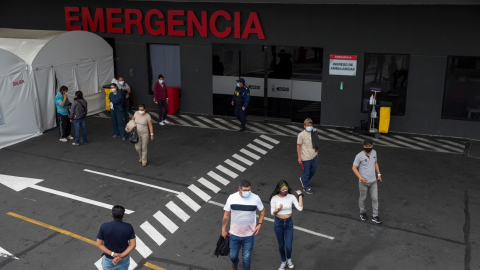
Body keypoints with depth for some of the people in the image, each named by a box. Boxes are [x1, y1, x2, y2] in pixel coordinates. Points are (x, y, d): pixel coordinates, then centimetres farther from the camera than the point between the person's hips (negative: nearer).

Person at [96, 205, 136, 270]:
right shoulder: (128, 227, -18)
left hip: (108, 259, 0)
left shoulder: (104, 226, -19)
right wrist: (121, 256, -19)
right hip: (124, 259, 1)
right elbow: (133, 244, -17)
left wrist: (112, 254, -18)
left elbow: (99, 245, -16)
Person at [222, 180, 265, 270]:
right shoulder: (232, 198, -14)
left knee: (246, 257, 9)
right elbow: (226, 215, -2)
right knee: (232, 255, 17)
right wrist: (223, 229, 1)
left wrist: (259, 224, -6)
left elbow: (262, 211, 4)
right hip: (234, 234, 1)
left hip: (249, 235, -1)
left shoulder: (255, 198, -14)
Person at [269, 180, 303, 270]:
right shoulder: (274, 198, -12)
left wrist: (300, 195, -17)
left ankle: (289, 259, 33)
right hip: (278, 223, 0)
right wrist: (278, 210, -31)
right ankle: (283, 261, 39)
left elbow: (300, 208, -18)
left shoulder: (291, 197, -9)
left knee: (288, 246, 0)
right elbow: (272, 213, -10)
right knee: (281, 245, 14)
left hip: (289, 223, 0)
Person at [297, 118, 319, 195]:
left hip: (314, 156, 6)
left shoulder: (314, 132, 2)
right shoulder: (301, 135, -15)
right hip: (306, 158, -6)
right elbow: (298, 146, -12)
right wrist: (299, 157, -13)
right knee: (306, 173, 6)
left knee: (313, 171, 20)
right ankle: (306, 188, 25)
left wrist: (316, 152, 20)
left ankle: (303, 180, 45)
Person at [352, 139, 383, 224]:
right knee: (363, 198, 14)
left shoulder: (374, 152, -2)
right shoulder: (359, 156, -19)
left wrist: (379, 174, 12)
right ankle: (362, 212, 37)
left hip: (373, 181, 4)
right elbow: (354, 168, -14)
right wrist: (360, 178, -24)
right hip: (363, 182, -4)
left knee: (375, 198, 7)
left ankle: (375, 216, 19)